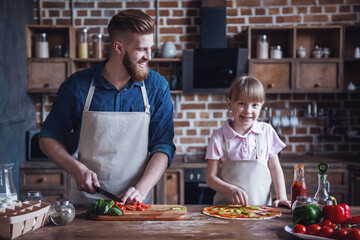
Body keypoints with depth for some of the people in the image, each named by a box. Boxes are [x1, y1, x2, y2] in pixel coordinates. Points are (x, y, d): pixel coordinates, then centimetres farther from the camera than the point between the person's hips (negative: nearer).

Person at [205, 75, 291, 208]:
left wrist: (282, 197, 3)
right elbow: (211, 177, 1)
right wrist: (231, 189, -15)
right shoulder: (219, 137, -1)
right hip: (227, 206, -1)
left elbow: (275, 168, 14)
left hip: (261, 205, 1)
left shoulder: (267, 132, 5)